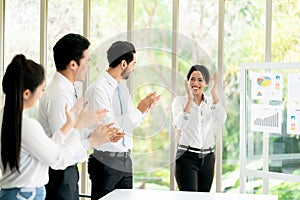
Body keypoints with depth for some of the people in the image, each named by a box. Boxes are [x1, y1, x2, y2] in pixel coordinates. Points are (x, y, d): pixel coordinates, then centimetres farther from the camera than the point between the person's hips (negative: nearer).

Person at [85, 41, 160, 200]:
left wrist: (144, 108, 0)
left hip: (125, 160, 8)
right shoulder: (98, 89, -15)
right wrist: (138, 110, -18)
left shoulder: (123, 88, 12)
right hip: (106, 161, -8)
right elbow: (108, 125, -23)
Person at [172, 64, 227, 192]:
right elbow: (179, 125, -19)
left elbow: (221, 120, -11)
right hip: (187, 157, -4)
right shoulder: (179, 101, 0)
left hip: (207, 158, 4)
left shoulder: (212, 102, 10)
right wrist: (190, 99, -24)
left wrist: (213, 93, -15)